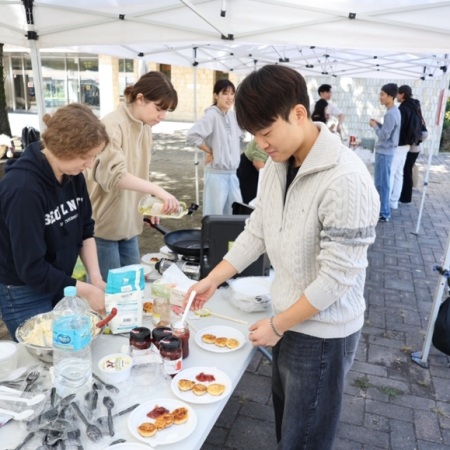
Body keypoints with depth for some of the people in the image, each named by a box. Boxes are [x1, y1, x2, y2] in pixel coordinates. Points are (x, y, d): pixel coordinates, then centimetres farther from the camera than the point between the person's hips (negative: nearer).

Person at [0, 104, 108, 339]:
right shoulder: (22, 188, -27)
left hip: (60, 284, 6)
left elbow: (85, 230, 1)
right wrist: (85, 290, -19)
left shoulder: (73, 175, -7)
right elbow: (31, 267, -24)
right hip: (25, 295, -6)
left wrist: (96, 279, -10)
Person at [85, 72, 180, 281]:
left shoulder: (145, 128, 7)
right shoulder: (112, 126, -19)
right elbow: (114, 175, -33)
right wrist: (158, 190, -41)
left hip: (128, 222, 8)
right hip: (103, 223, -8)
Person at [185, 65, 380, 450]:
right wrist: (212, 280, -1)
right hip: (290, 318, 7)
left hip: (323, 333, -7)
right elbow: (257, 232, 6)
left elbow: (338, 277, -24)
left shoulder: (346, 179, -27)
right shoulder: (278, 165, -1)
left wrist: (276, 325, -14)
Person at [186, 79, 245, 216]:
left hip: (232, 172, 7)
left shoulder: (233, 115, 8)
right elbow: (192, 135, -23)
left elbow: (240, 136, 25)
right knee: (214, 214, 2)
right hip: (216, 173, -7)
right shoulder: (211, 115, -13)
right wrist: (210, 152, -13)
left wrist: (234, 153, 11)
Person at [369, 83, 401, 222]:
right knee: (383, 182, 16)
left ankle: (384, 213, 1)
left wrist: (375, 126, -7)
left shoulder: (390, 114, -20)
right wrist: (379, 124, 7)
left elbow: (384, 135, -21)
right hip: (386, 151, 10)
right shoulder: (395, 111, 11)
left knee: (381, 183, -5)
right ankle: (383, 209, 25)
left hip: (384, 152, -10)